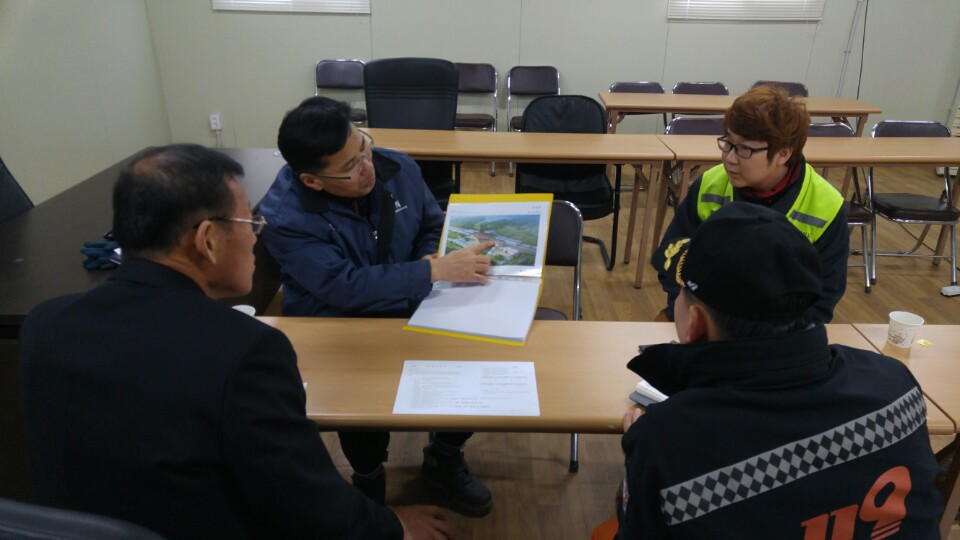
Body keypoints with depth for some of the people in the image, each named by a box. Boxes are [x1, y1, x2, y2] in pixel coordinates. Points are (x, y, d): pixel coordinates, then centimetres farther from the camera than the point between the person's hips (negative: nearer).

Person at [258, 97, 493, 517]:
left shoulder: (396, 167, -7)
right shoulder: (284, 218, -23)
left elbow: (433, 226, 9)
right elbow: (347, 289, -31)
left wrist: (430, 257, -14)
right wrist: (434, 271, -33)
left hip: (413, 306, 5)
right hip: (335, 328, -4)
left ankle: (444, 458, 10)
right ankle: (368, 478, 5)